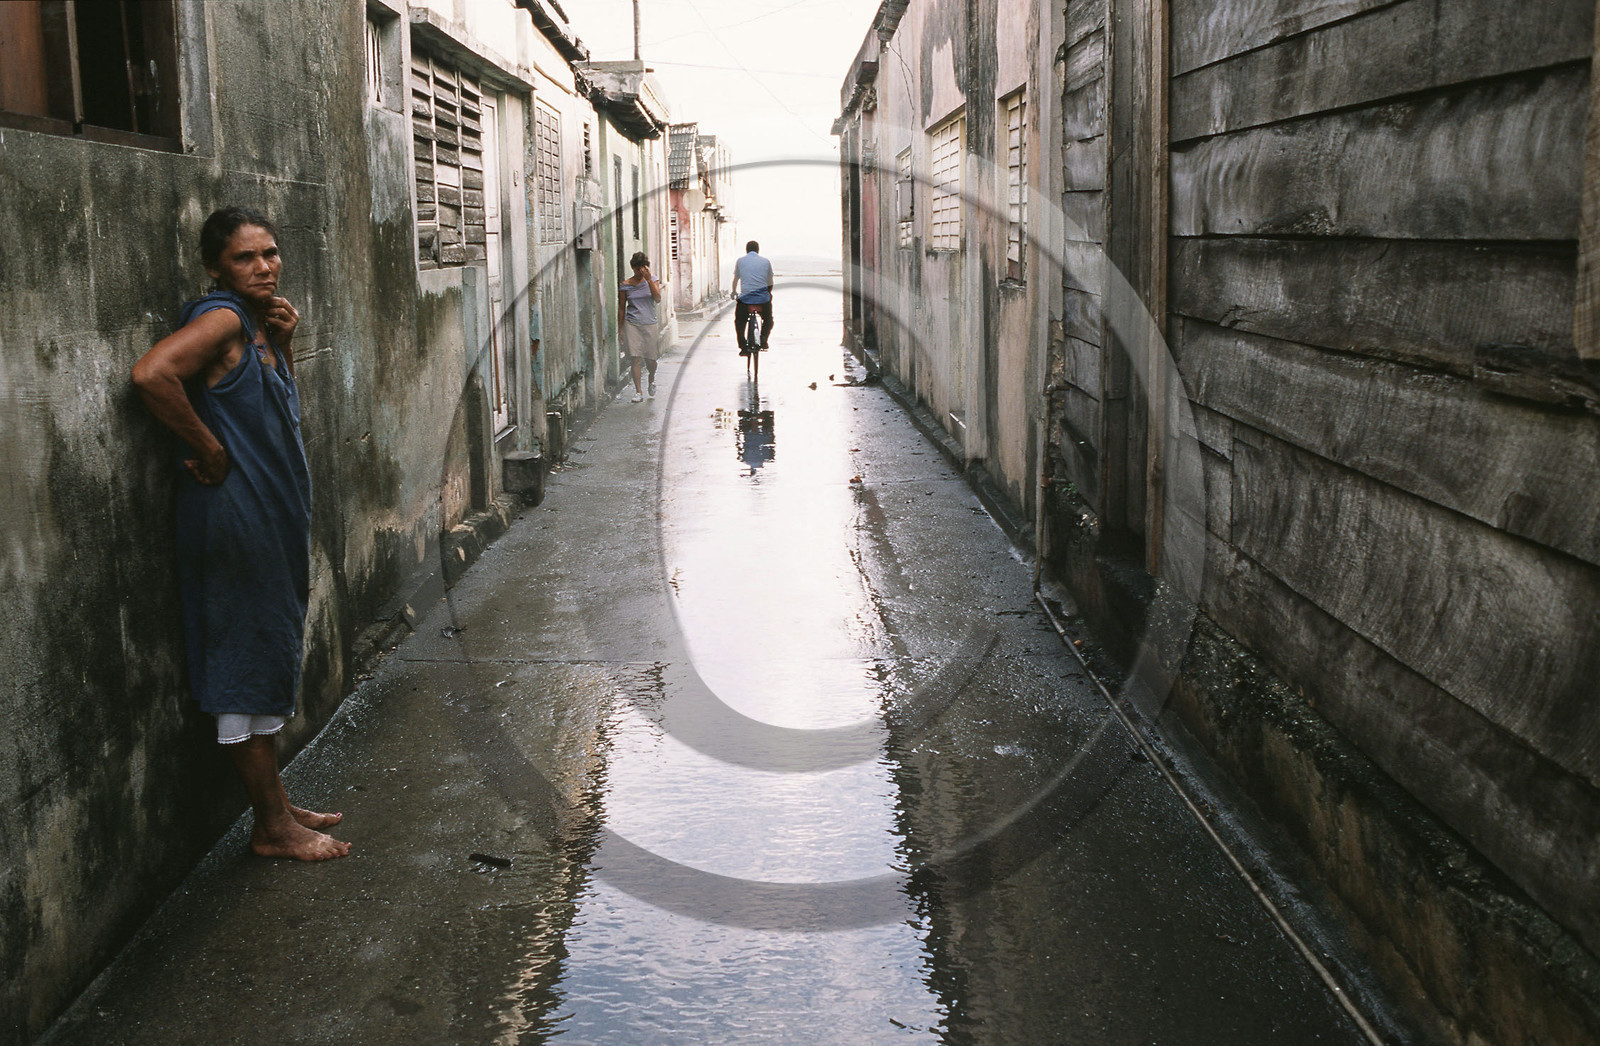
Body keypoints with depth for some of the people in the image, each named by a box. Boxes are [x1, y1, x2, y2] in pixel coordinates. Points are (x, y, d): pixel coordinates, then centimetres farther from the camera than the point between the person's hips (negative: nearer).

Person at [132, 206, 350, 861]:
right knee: (247, 669, 0)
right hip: (236, 519, -10)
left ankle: (277, 806, 28)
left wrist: (283, 341, 5)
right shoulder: (222, 319, -15)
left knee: (268, 667, 16)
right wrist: (210, 451, -21)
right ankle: (271, 828, 9)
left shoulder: (259, 325, 12)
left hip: (275, 519, 10)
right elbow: (151, 374, -31)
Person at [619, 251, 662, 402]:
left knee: (650, 359, 4)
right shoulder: (626, 285, 2)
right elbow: (621, 308, 8)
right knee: (636, 359, -8)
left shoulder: (652, 280, 3)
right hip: (632, 324, 0)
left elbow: (658, 298, -14)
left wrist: (648, 279, -22)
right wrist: (620, 329, 8)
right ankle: (638, 392, -1)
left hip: (649, 324, 0)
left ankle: (652, 378, 37)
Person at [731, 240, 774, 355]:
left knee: (739, 322, 20)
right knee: (768, 320, 26)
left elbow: (735, 280, 17)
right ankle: (763, 338, 2)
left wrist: (734, 293, 35)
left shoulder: (740, 261, 7)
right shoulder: (766, 262, 8)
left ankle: (743, 347, 7)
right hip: (763, 299, 1)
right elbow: (770, 283, 15)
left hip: (744, 299, -1)